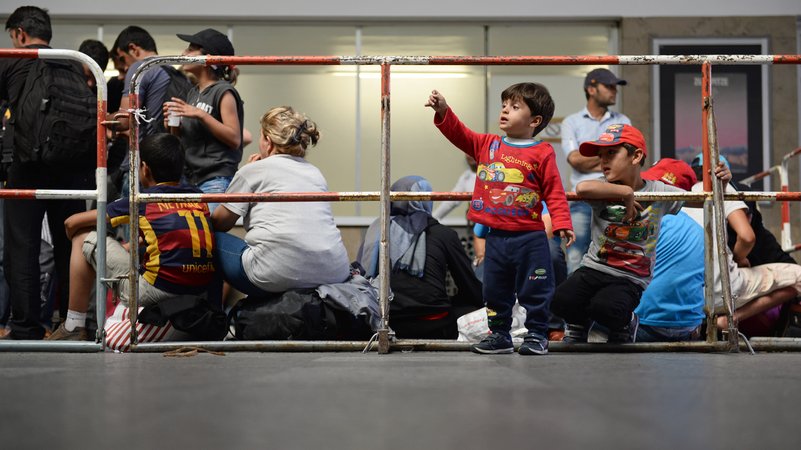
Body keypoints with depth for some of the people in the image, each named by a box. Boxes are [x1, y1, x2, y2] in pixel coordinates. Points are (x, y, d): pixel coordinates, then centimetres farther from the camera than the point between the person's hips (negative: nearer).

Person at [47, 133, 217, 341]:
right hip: (199, 292, 6)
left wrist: (75, 236, 31)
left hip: (154, 292, -6)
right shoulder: (198, 197, 13)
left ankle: (73, 329, 13)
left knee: (85, 239, 12)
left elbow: (72, 223, 9)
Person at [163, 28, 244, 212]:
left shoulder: (223, 92, -7)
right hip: (191, 179, 8)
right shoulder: (194, 92, 16)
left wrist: (201, 114, -19)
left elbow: (234, 139, -14)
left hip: (216, 179, -8)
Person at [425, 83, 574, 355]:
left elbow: (554, 192, -7)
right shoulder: (487, 145, 8)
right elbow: (460, 135, 6)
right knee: (495, 291, 13)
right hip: (496, 238, 5)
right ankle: (499, 335, 25)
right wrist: (443, 112, -9)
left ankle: (536, 335, 15)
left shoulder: (542, 153, -6)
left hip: (530, 238, -5)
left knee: (534, 291, 3)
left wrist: (562, 224, -15)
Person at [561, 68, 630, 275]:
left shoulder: (622, 122, 15)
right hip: (582, 199, -1)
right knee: (576, 261, -4)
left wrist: (588, 162, -6)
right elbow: (575, 159, -4)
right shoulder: (571, 122, 11)